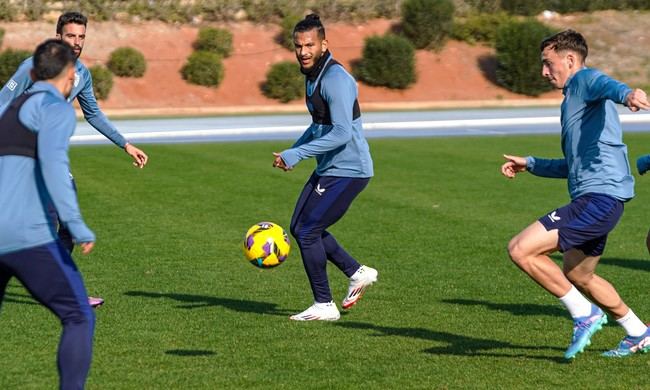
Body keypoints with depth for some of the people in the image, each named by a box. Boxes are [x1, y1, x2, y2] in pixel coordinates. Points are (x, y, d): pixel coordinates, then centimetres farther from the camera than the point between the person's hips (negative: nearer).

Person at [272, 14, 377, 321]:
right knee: (299, 227, 14)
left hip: (348, 172, -10)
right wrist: (293, 149, 18)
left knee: (307, 232, -9)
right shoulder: (312, 76, 10)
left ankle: (324, 306, 4)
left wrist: (297, 155, -27)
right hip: (328, 169, 10)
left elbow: (342, 133, -29)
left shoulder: (335, 79, -21)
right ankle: (358, 273, 23)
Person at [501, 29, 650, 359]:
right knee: (576, 276, 26)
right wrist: (529, 164, 38)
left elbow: (605, 85, -32)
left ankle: (585, 314, -8)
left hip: (598, 197, -11)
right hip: (597, 198, 11)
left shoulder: (584, 81, -4)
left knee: (520, 250, -17)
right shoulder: (572, 98, 27)